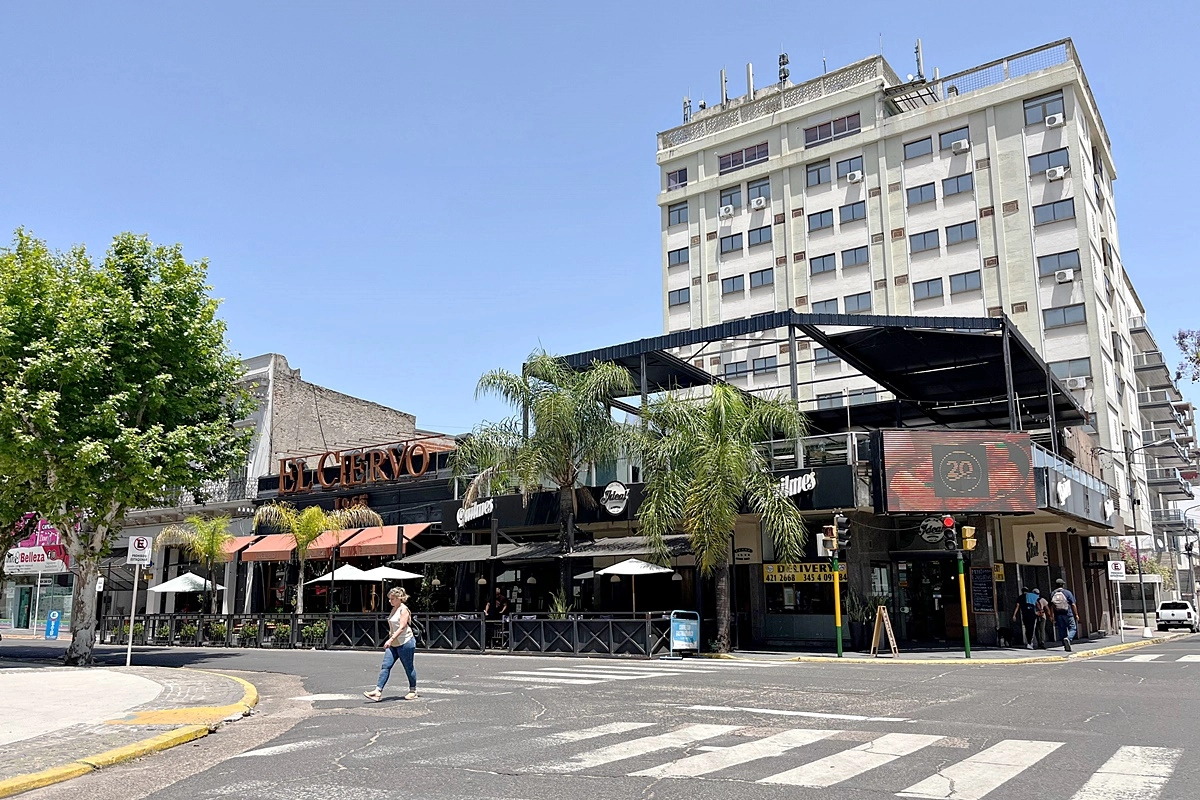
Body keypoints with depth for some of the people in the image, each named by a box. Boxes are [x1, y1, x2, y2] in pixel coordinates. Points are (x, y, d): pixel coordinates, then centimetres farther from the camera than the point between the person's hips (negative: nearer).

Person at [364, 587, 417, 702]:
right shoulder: (394, 609, 13)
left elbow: (402, 628, -21)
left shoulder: (404, 609, -13)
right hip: (393, 644, 8)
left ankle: (413, 691, 18)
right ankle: (378, 691, -7)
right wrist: (390, 640, 22)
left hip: (405, 643, -8)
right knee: (386, 666, -2)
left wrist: (391, 640, -27)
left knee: (408, 668, 4)